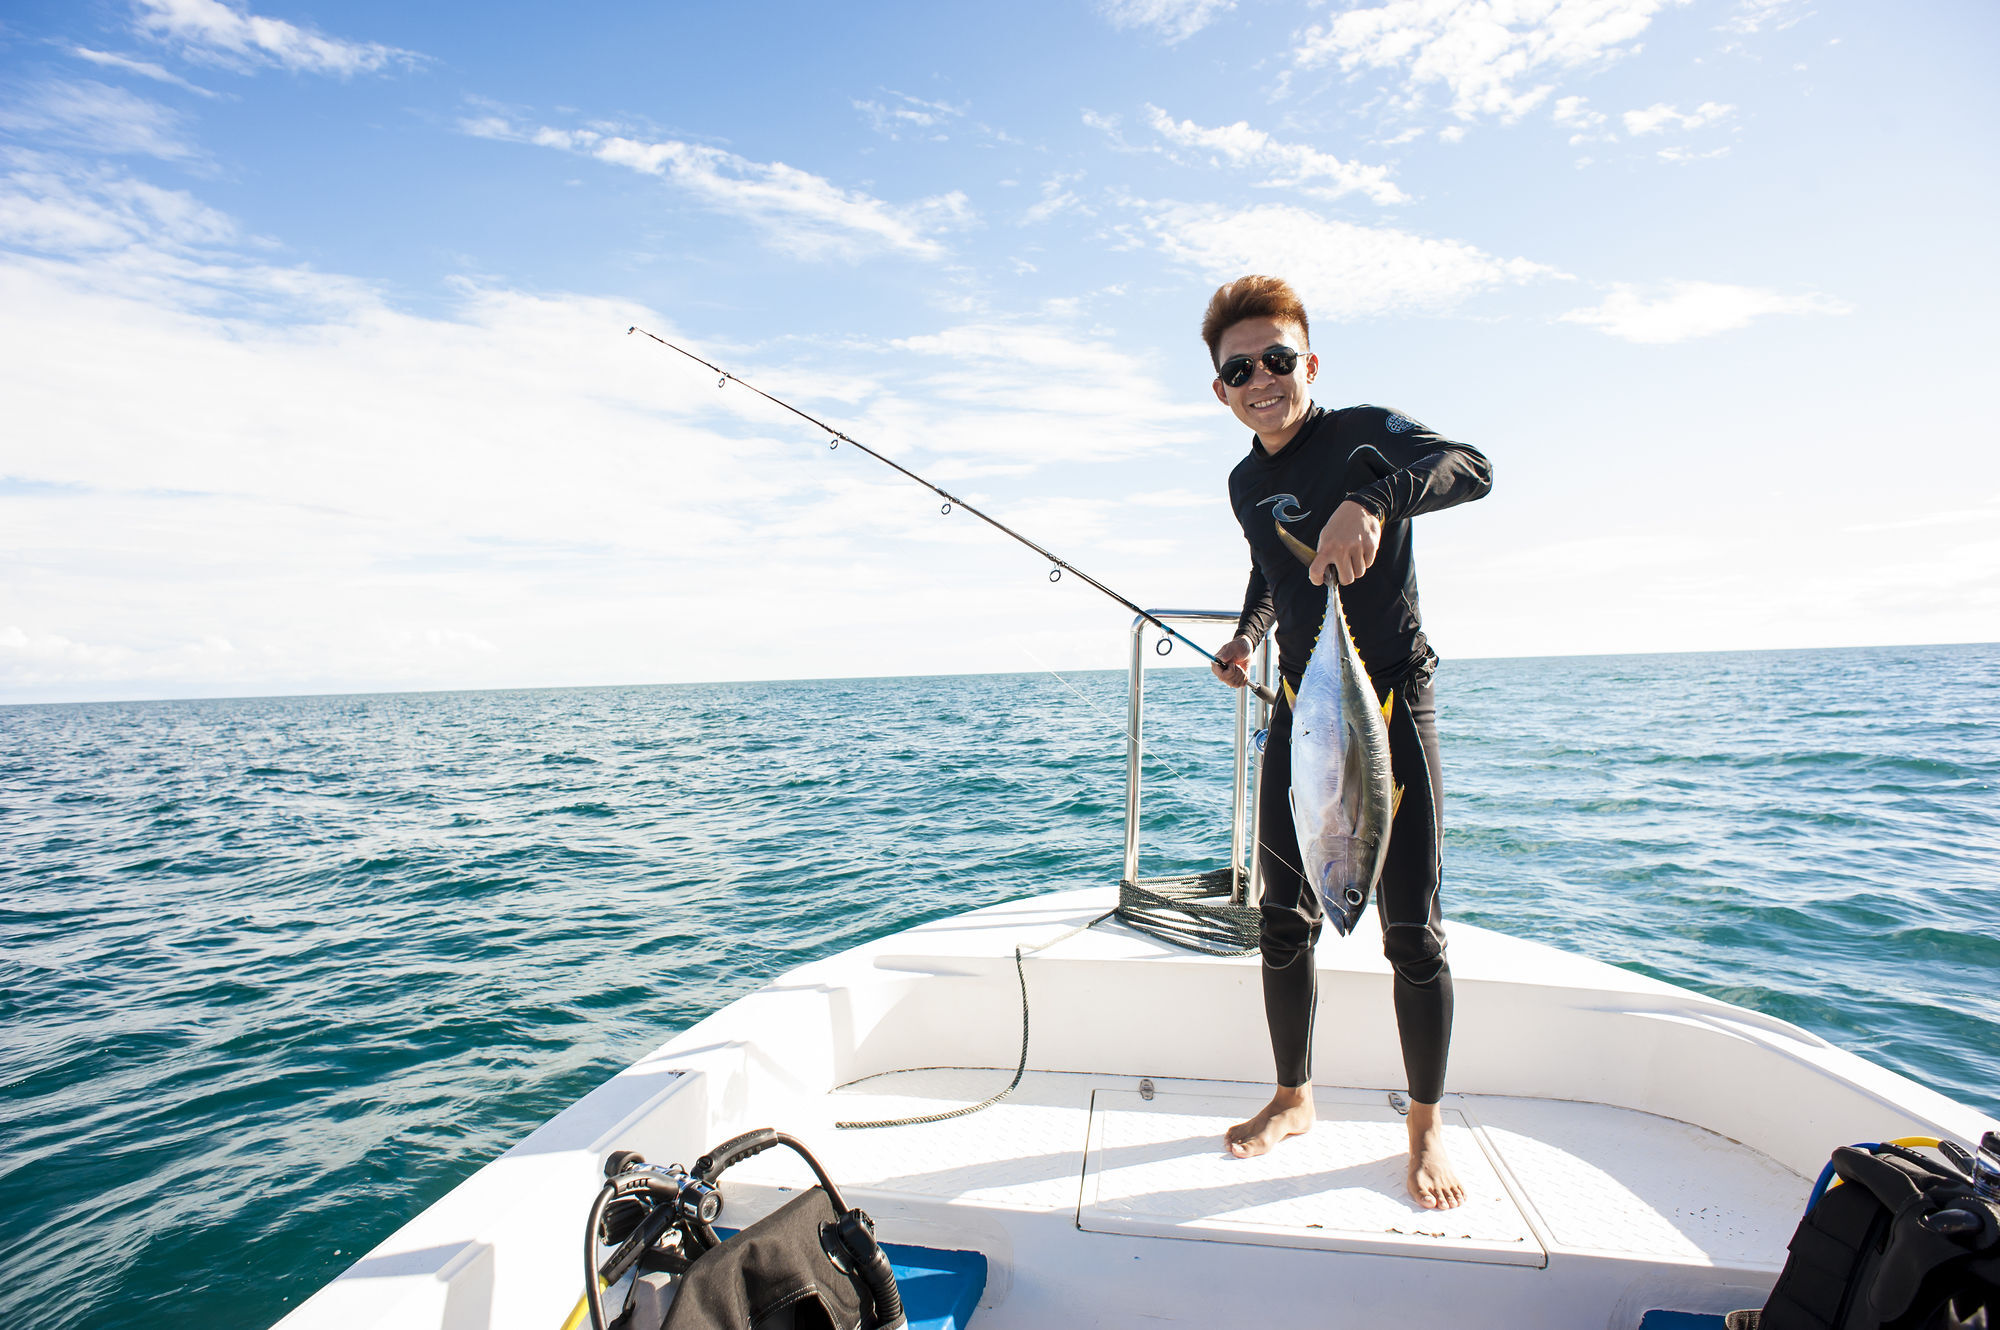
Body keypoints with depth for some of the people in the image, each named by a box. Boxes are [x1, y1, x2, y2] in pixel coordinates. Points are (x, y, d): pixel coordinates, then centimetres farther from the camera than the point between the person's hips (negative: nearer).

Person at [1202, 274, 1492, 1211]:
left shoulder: (1364, 433, -10)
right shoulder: (1246, 484, 8)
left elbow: (1472, 468, -29)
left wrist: (1374, 499, -47)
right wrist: (1247, 635, 8)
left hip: (1392, 699, -5)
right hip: (1300, 707, 6)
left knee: (1411, 930, -1)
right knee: (1283, 919, 9)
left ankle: (1425, 1129, 22)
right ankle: (1293, 1098, 29)